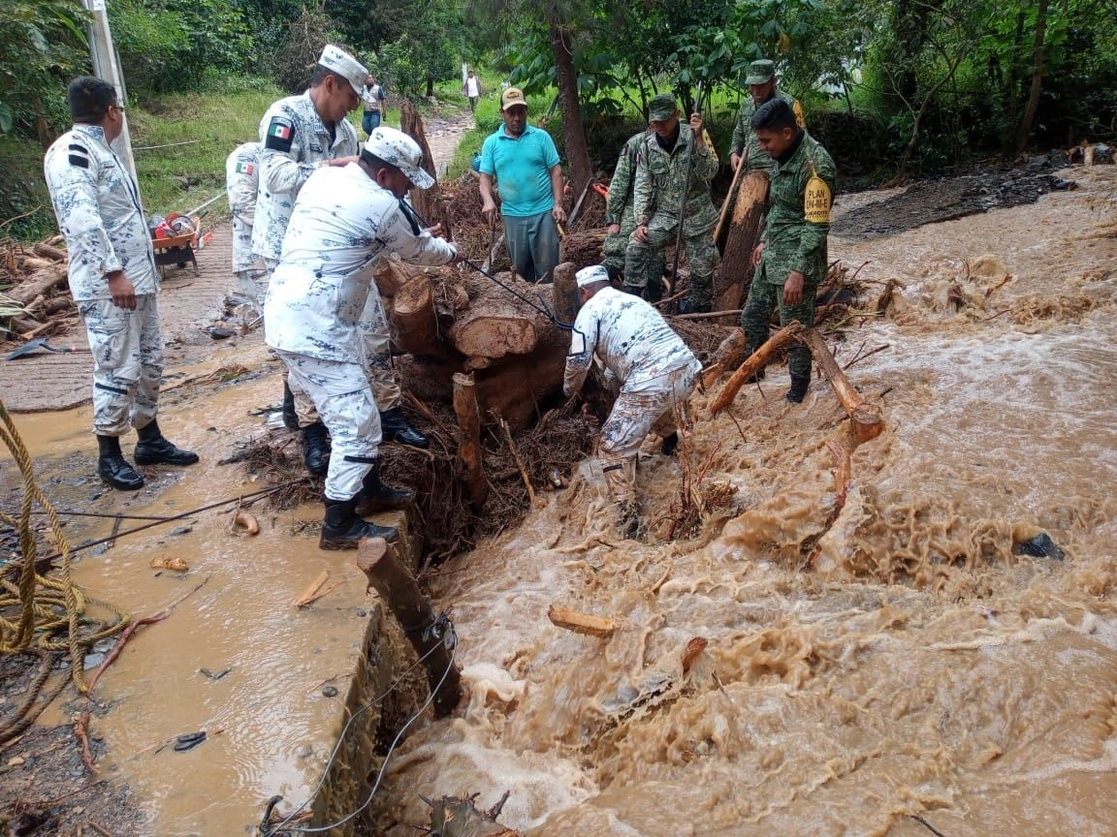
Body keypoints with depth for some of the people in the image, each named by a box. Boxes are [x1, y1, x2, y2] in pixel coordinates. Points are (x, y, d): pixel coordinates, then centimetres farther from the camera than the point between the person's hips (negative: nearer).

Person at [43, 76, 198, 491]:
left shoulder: (98, 149, 18)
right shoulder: (70, 152, -12)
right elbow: (82, 219, -23)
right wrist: (113, 273, -26)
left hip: (137, 277, 10)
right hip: (107, 285, -10)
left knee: (149, 361, 14)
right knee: (118, 370, -5)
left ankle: (150, 439, 26)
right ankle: (108, 455, 9)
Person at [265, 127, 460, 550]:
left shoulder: (323, 178, 11)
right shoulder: (382, 206, -12)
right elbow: (420, 250, 7)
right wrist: (450, 252, 29)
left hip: (292, 314, 10)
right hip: (313, 330, -10)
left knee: (357, 405, 21)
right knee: (358, 422, -3)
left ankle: (370, 490, 36)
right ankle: (339, 527, 6)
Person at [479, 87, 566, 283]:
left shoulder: (541, 137, 2)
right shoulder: (491, 143, 5)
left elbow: (556, 171, 2)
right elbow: (485, 177, 2)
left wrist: (558, 204, -7)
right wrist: (488, 201, -18)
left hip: (543, 212, -1)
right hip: (512, 215, 1)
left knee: (547, 266, 1)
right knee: (520, 267, 12)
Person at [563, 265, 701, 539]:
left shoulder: (591, 309, 9)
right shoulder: (633, 299, 31)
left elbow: (579, 360, 1)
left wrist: (569, 389, 22)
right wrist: (608, 381, 52)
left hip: (651, 383, -7)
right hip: (687, 368, 7)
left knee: (614, 448, 5)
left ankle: (629, 519, -2)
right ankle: (670, 439, 56)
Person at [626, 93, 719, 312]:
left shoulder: (693, 137, -10)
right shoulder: (647, 148, -3)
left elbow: (709, 173, -20)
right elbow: (642, 187, -2)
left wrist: (699, 139, -30)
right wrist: (641, 222, -13)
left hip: (697, 216, -2)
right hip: (665, 215, 2)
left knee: (702, 266, 5)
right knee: (636, 245, -19)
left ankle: (699, 302, 32)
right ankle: (632, 296, -7)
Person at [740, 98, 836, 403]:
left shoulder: (815, 164, -22)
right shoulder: (786, 156, 6)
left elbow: (817, 226, -24)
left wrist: (798, 272, -26)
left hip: (796, 262, -9)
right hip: (772, 257, 9)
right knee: (752, 316, 18)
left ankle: (800, 385, 22)